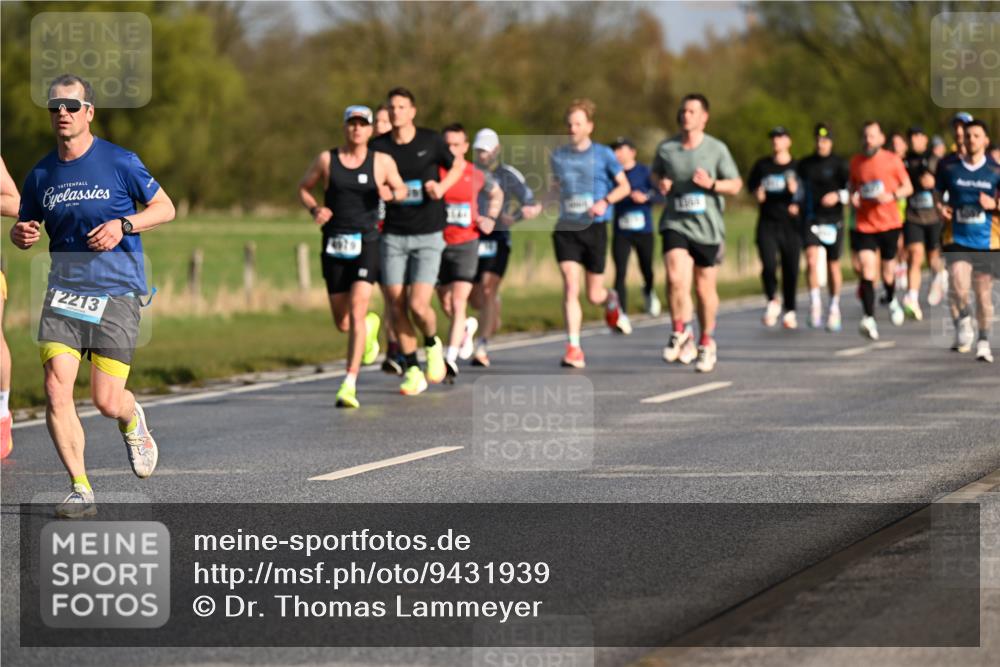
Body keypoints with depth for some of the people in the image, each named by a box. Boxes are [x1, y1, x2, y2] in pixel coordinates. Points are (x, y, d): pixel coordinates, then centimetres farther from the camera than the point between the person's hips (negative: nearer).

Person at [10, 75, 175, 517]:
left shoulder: (120, 162, -4)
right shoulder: (41, 175, 7)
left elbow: (165, 208, 4)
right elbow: (23, 230, 19)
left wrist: (123, 224, -14)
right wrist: (22, 235, -6)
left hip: (116, 291, -3)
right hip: (64, 289, 3)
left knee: (107, 402, -6)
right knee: (56, 388, -14)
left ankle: (132, 422, 32)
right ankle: (80, 489, -6)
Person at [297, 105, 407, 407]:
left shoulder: (382, 162, 2)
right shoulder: (326, 159, 4)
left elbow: (401, 189, 16)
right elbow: (303, 188, 16)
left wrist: (391, 193, -7)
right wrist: (315, 209, -5)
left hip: (366, 245, -2)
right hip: (333, 247, 2)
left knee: (356, 312, -19)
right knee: (342, 323, 9)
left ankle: (349, 385, -20)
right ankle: (370, 326, 46)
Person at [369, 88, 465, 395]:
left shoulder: (431, 141, -1)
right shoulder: (378, 147, 1)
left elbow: (456, 167, 14)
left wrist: (441, 186, -6)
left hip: (428, 235, -2)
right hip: (393, 235, 2)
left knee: (418, 305, -13)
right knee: (397, 306, -2)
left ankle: (432, 344, 20)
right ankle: (413, 370, 13)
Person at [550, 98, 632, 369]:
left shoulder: (603, 155, 0)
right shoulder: (557, 156, 8)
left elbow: (624, 186, 5)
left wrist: (605, 202, -12)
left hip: (594, 228, -1)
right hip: (566, 228, 1)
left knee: (594, 295, 5)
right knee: (570, 288, -14)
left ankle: (611, 301, 44)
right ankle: (573, 349, -14)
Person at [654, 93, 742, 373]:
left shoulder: (717, 149, -2)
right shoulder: (666, 148, 3)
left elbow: (736, 185, 1)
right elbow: (655, 172, 21)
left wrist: (711, 184, -17)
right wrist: (659, 183, -2)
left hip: (707, 227, 0)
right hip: (675, 224, 0)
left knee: (705, 288, 8)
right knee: (676, 278, -21)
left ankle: (707, 342, 26)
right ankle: (681, 334, -4)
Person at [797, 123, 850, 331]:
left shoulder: (839, 164, 0)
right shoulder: (805, 165, 10)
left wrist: (838, 196, -21)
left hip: (833, 220, -1)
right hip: (810, 220, 2)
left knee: (833, 265, 7)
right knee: (812, 259, -20)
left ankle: (834, 308, 23)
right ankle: (814, 305, -14)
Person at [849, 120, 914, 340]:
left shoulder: (892, 160, -2)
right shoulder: (856, 162, 6)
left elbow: (908, 187, 4)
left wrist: (892, 196, -15)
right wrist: (853, 197, -2)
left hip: (889, 223, -1)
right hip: (864, 225, 1)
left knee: (888, 271, 9)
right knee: (867, 271, -15)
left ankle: (892, 300, 43)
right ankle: (870, 319, -21)